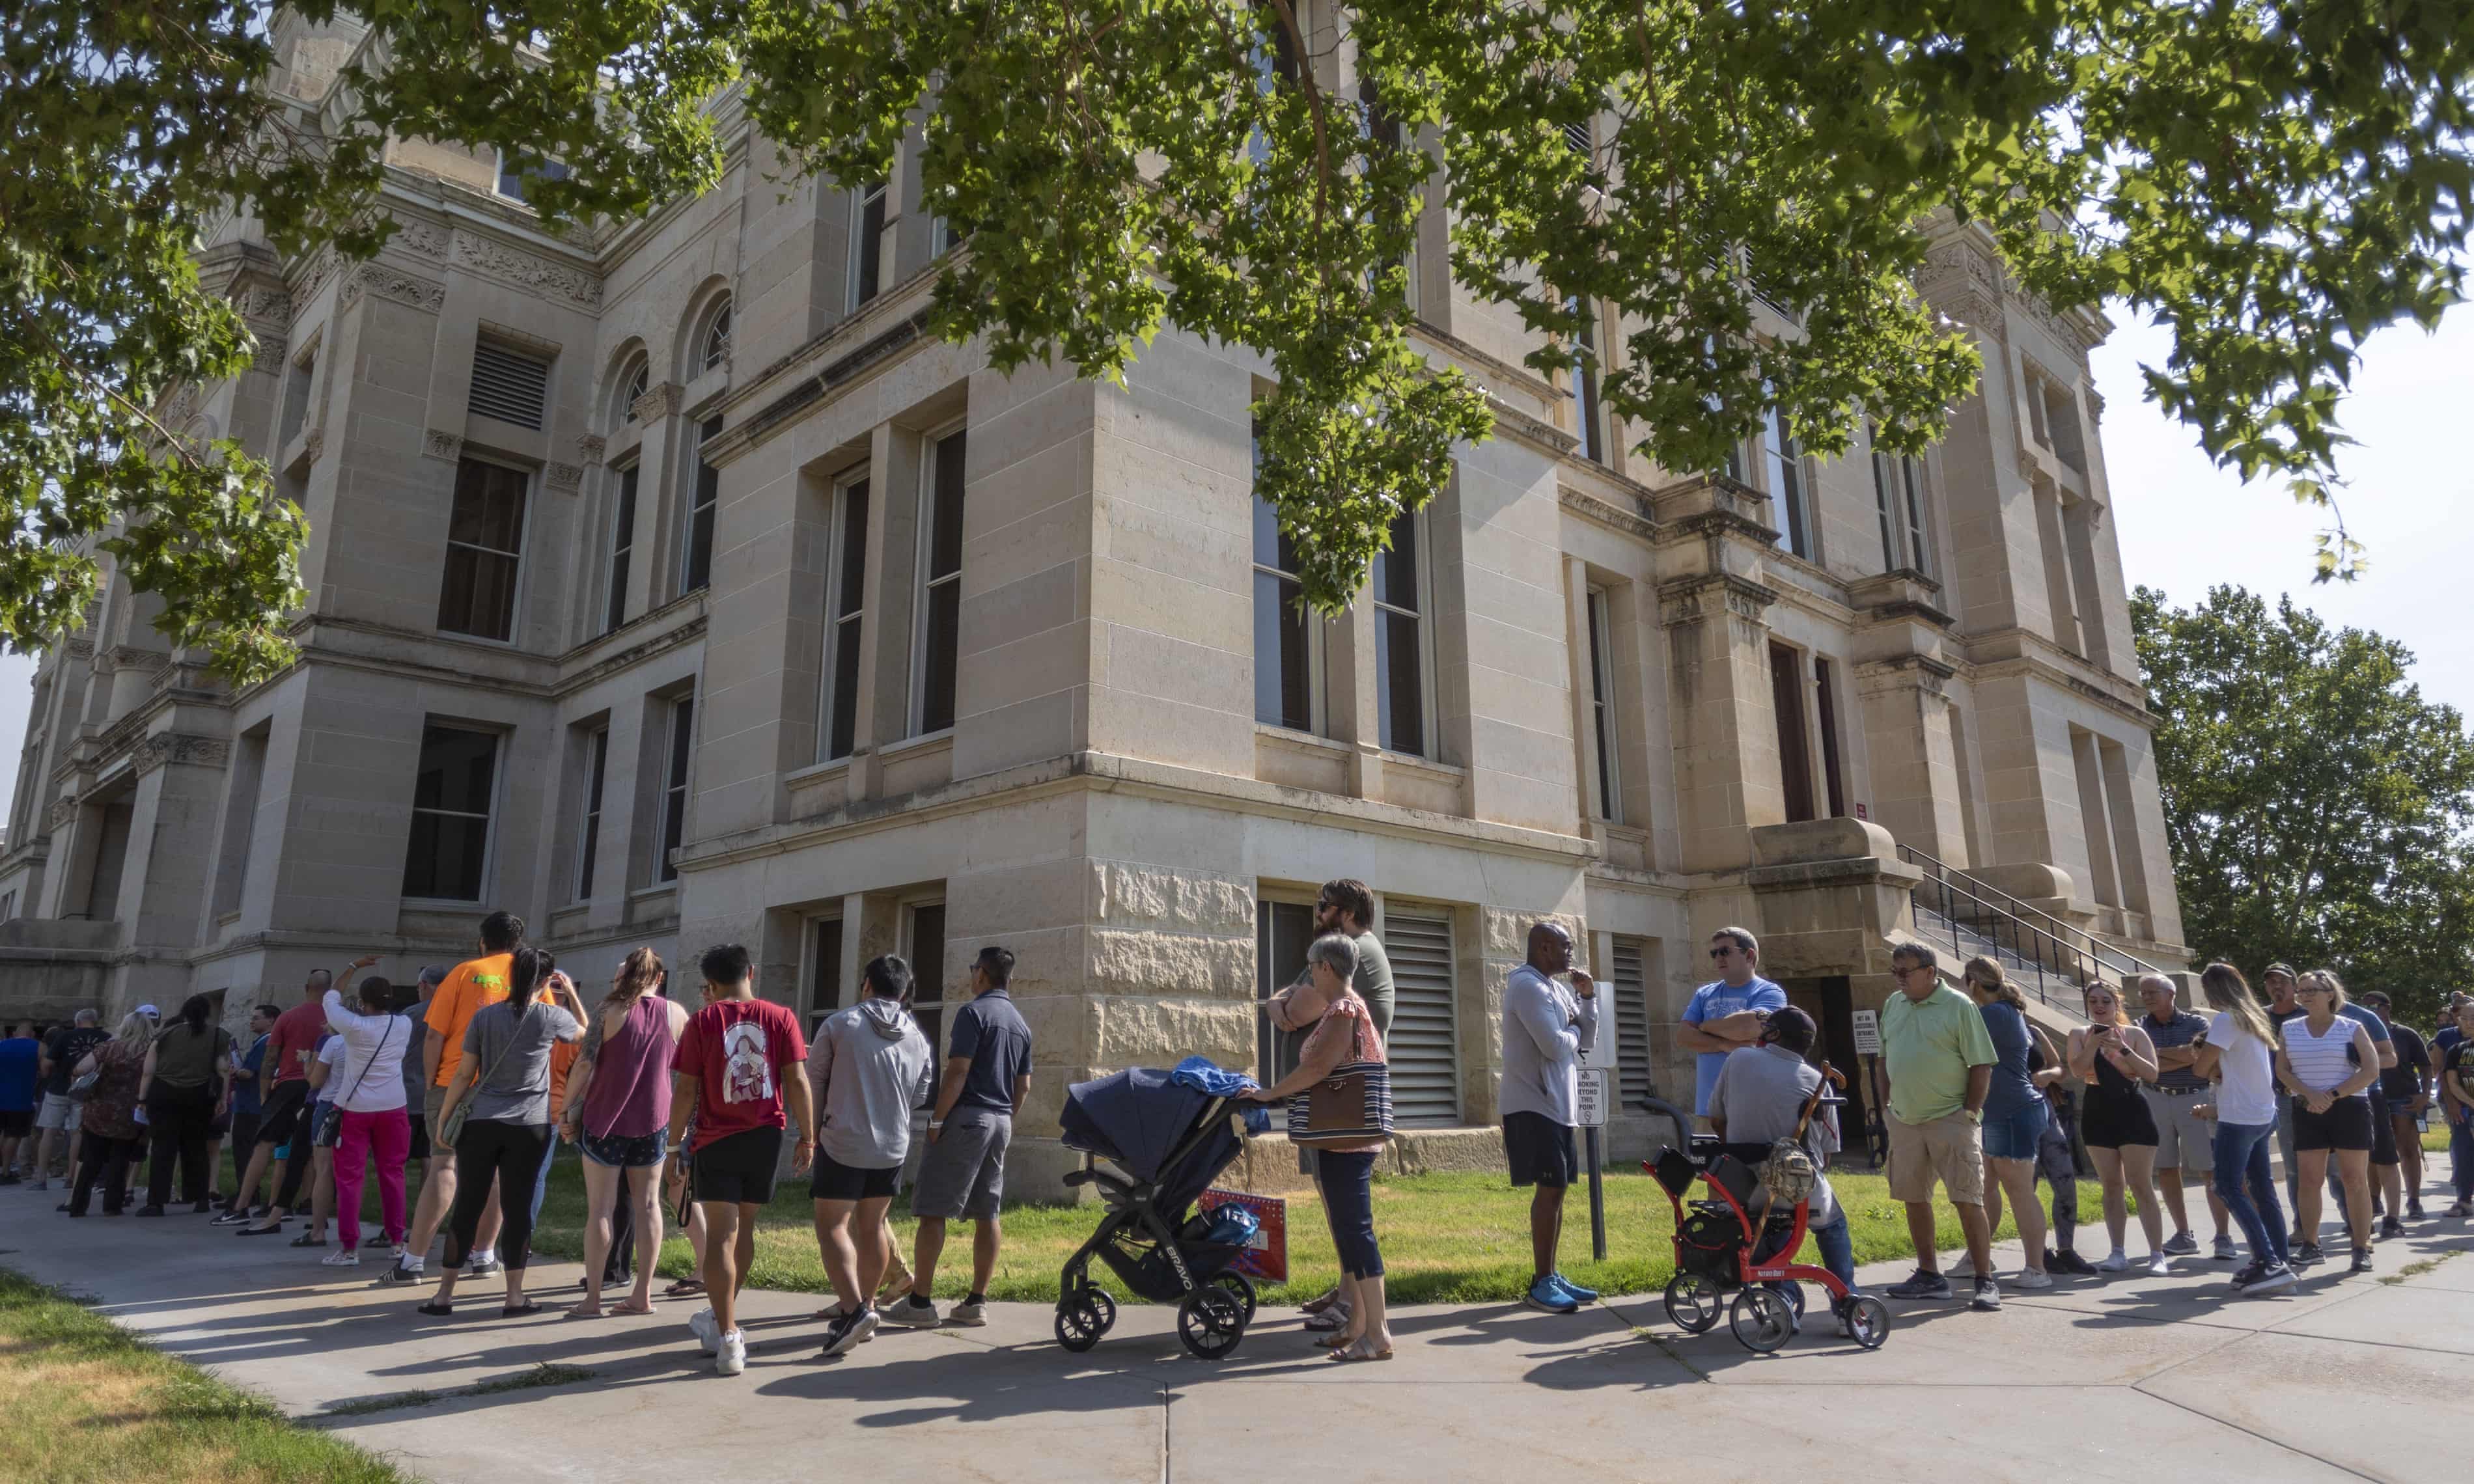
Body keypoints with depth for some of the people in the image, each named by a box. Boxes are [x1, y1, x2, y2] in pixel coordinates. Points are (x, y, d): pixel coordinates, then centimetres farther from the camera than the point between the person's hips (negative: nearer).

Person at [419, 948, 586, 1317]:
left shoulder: (484, 1016, 2)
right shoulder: (551, 1017, -2)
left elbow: (464, 1074, 4)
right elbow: (586, 1032, 19)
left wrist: (444, 1119, 13)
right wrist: (571, 993, 24)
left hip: (481, 1122, 2)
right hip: (529, 1126, -2)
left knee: (467, 1206, 8)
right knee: (517, 1207, 4)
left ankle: (444, 1294, 15)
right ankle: (515, 1297, 9)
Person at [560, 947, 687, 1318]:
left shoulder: (610, 1010, -7)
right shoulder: (676, 1013, 0)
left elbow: (584, 1064, -12)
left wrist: (568, 1107, -3)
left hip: (604, 1120, -2)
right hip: (652, 1123, 2)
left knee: (599, 1209, 4)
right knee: (648, 1205, 10)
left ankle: (592, 1298, 7)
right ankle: (643, 1294, 12)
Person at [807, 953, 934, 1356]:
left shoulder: (839, 1024, -8)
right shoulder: (919, 1039, 3)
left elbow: (814, 1080, 2)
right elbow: (919, 1098, 9)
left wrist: (814, 1130, 17)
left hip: (843, 1144, -4)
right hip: (893, 1146, 5)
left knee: (832, 1225, 0)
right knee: (873, 1226, 15)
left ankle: (854, 1308, -15)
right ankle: (863, 1309, 23)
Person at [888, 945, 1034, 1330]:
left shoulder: (974, 1012, -10)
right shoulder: (1020, 1023, 15)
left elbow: (958, 1072, -17)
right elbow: (1023, 1086, 17)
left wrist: (937, 1120, -13)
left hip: (966, 1118, -8)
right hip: (1001, 1123, 8)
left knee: (931, 1211, -2)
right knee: (988, 1214, 9)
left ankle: (920, 1302, -1)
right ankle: (976, 1302, 12)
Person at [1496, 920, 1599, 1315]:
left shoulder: (1557, 988, 15)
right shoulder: (1527, 986, -16)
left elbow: (1587, 1042, 15)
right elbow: (1555, 1046, -23)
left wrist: (1587, 997, 3)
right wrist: (1573, 1030, -2)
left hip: (1557, 1104, 10)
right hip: (1534, 1105, -10)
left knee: (1556, 1188, 12)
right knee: (1550, 1188, -8)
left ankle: (1550, 1276, 19)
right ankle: (1540, 1284, -2)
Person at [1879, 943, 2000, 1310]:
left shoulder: (1959, 1006, -8)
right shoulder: (1893, 1005, 10)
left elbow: (1982, 1065, -8)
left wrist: (1971, 1112, -12)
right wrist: (1890, 1103, 12)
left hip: (1951, 1120, -6)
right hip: (1904, 1121, 6)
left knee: (1968, 1201, -4)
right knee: (1914, 1199, 10)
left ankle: (1986, 1282, 5)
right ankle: (1929, 1276, 22)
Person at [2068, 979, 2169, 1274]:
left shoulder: (2135, 1033, -1)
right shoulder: (2080, 1035, 3)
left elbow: (2152, 1073, -9)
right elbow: (2077, 1071, -9)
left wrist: (2124, 1049, -19)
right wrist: (2094, 1043, -20)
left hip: (2133, 1114, -2)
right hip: (2098, 1116, 3)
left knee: (2141, 1186, -5)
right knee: (2112, 1186, 8)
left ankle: (2157, 1253, 1)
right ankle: (2118, 1253, 12)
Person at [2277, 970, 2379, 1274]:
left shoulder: (2352, 1028, 0)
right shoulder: (2290, 1029, 8)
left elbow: (2371, 1071, -7)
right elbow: (2282, 1070, 6)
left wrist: (2332, 1095, -14)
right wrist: (2309, 1094, -12)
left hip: (2349, 1108, -2)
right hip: (2308, 1111, 3)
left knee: (2355, 1179, -1)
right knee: (2308, 1179, 2)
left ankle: (2362, 1248, 6)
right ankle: (2310, 1245, 9)